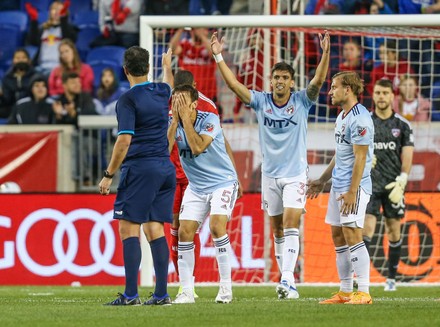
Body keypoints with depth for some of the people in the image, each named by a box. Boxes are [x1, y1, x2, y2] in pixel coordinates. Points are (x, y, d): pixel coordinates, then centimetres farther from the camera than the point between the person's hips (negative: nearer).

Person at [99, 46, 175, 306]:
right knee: (155, 229, 7)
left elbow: (124, 140, -16)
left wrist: (109, 175, -10)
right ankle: (161, 294, 3)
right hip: (165, 168, 7)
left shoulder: (129, 99, -10)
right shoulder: (162, 92, 11)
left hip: (140, 168, -7)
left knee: (129, 228, -7)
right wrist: (167, 66, 59)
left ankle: (131, 294, -14)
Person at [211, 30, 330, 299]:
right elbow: (233, 83, -4)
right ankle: (287, 282, 16)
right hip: (270, 174, 3)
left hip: (295, 174, -3)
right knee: (278, 229, 8)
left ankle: (288, 278, -24)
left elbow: (319, 80, -19)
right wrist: (218, 56, -11)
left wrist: (326, 54, -33)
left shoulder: (302, 101, -5)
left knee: (291, 224, -16)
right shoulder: (261, 101, 0)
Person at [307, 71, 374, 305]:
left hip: (354, 185, -10)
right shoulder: (342, 117, 15)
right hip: (338, 186, 10)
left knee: (352, 235, -12)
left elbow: (360, 158, -19)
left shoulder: (359, 119, -16)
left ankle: (364, 292, -11)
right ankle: (345, 292, 14)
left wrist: (352, 192, -22)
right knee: (338, 237, 10)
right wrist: (322, 181, 27)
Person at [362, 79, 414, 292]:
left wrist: (400, 183, -9)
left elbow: (407, 156, 0)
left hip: (393, 185, 1)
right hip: (370, 184, -1)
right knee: (367, 227, -13)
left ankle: (391, 278, 15)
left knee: (394, 230, 5)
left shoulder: (402, 125, 3)